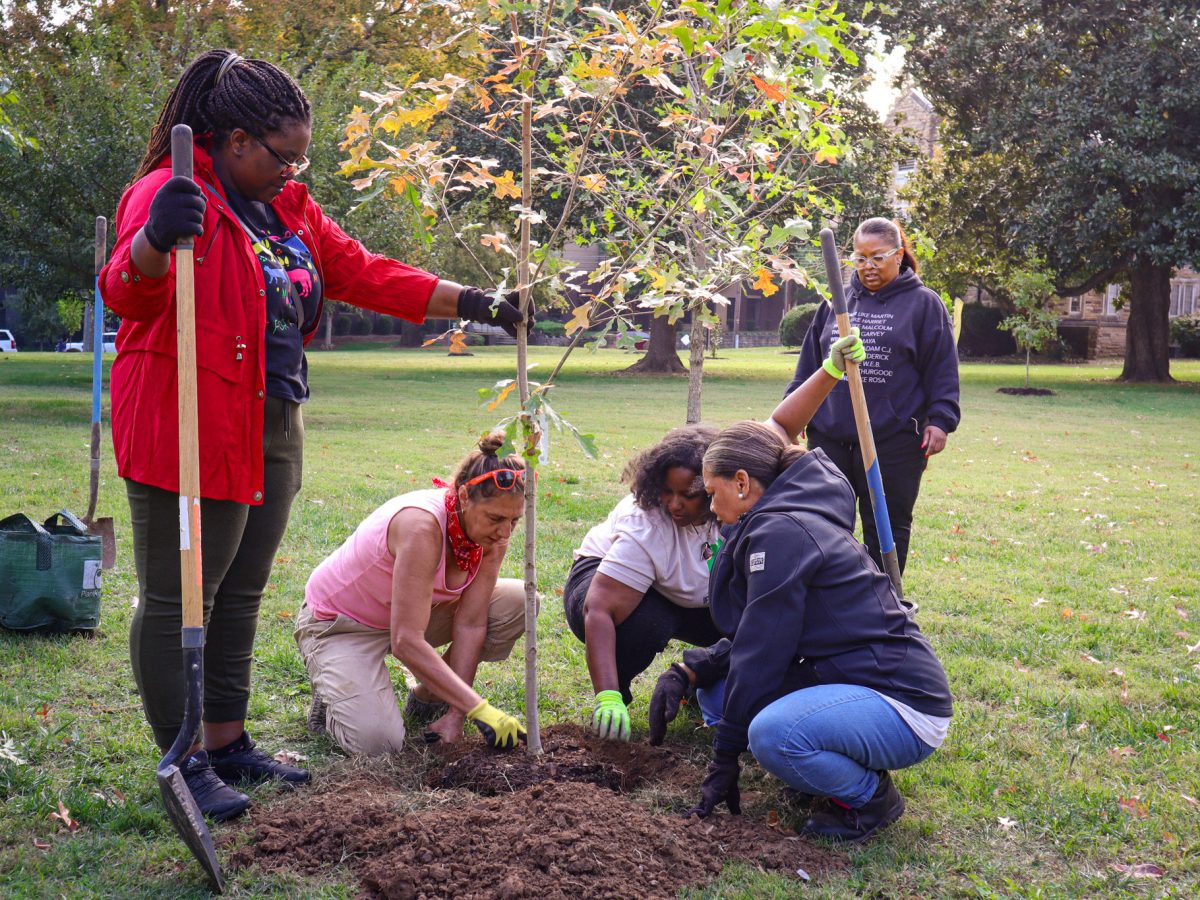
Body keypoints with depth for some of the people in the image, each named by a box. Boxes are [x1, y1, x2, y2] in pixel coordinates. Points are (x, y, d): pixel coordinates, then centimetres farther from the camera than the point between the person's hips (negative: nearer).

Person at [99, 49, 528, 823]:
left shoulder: (289, 209, 14)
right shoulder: (174, 194, -13)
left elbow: (366, 274, 16)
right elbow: (128, 291, -29)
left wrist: (475, 303, 9)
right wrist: (157, 240, -52)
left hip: (270, 433, 9)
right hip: (192, 434, -9)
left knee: (240, 594, 16)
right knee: (176, 600, 0)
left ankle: (229, 744, 28)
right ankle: (185, 761, 10)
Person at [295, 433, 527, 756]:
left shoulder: (494, 532, -15)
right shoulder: (422, 525, -36)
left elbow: (470, 625, -13)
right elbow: (406, 642, -38)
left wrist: (456, 715, -19)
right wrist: (478, 708, -38)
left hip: (413, 611, 7)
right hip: (338, 621, -7)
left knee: (517, 602, -12)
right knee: (378, 741, -28)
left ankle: (428, 695, 7)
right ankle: (334, 694, 7)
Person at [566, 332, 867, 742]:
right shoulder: (645, 530, -40)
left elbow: (781, 426, -17)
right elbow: (599, 612, -44)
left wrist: (831, 370, -27)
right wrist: (608, 699, -53)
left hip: (693, 601, 6)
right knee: (648, 624, -40)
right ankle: (619, 694, -9)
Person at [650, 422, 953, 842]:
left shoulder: (780, 532, -18)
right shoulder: (795, 518, 13)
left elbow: (762, 651, -17)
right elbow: (750, 639, 14)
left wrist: (726, 757, -10)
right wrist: (690, 670, 0)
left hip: (905, 706, -10)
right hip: (854, 680, 10)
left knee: (772, 734, -34)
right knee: (718, 685, 8)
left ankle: (870, 795, -5)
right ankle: (844, 769, 12)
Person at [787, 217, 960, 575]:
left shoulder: (924, 304, 3)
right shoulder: (837, 302, 13)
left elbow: (943, 370, 0)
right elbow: (809, 364, 18)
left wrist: (939, 420, -10)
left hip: (894, 442, -4)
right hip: (830, 436, 4)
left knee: (887, 530, 6)